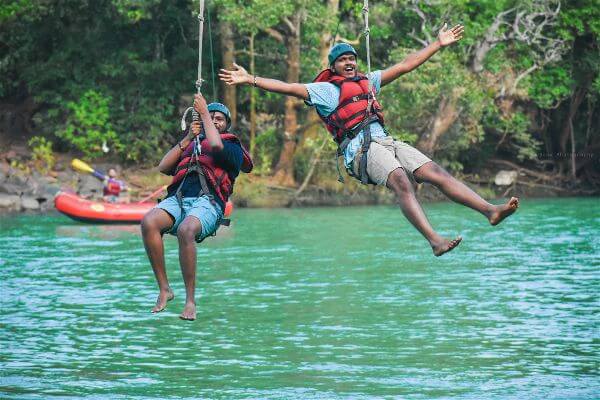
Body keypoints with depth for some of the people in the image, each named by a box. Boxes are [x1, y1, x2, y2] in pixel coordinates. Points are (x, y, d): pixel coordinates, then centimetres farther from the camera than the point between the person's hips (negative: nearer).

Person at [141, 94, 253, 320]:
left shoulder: (233, 148, 18)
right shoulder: (189, 146, 32)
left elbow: (216, 145, -6)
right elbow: (163, 167, 18)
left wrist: (204, 112, 4)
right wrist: (187, 139, 13)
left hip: (207, 202, -4)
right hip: (177, 199, 4)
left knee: (186, 231, -39)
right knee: (148, 222, -32)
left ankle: (190, 300, -32)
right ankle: (164, 289, -25)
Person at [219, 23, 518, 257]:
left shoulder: (368, 81, 29)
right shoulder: (325, 90, 12)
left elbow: (405, 65, 33)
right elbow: (289, 88, 3)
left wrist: (439, 44, 35)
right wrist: (249, 80, -7)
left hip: (386, 141, 7)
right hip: (360, 149, -7)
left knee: (435, 172, -12)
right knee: (400, 181, -32)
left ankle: (491, 211, -24)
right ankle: (434, 240, -49)